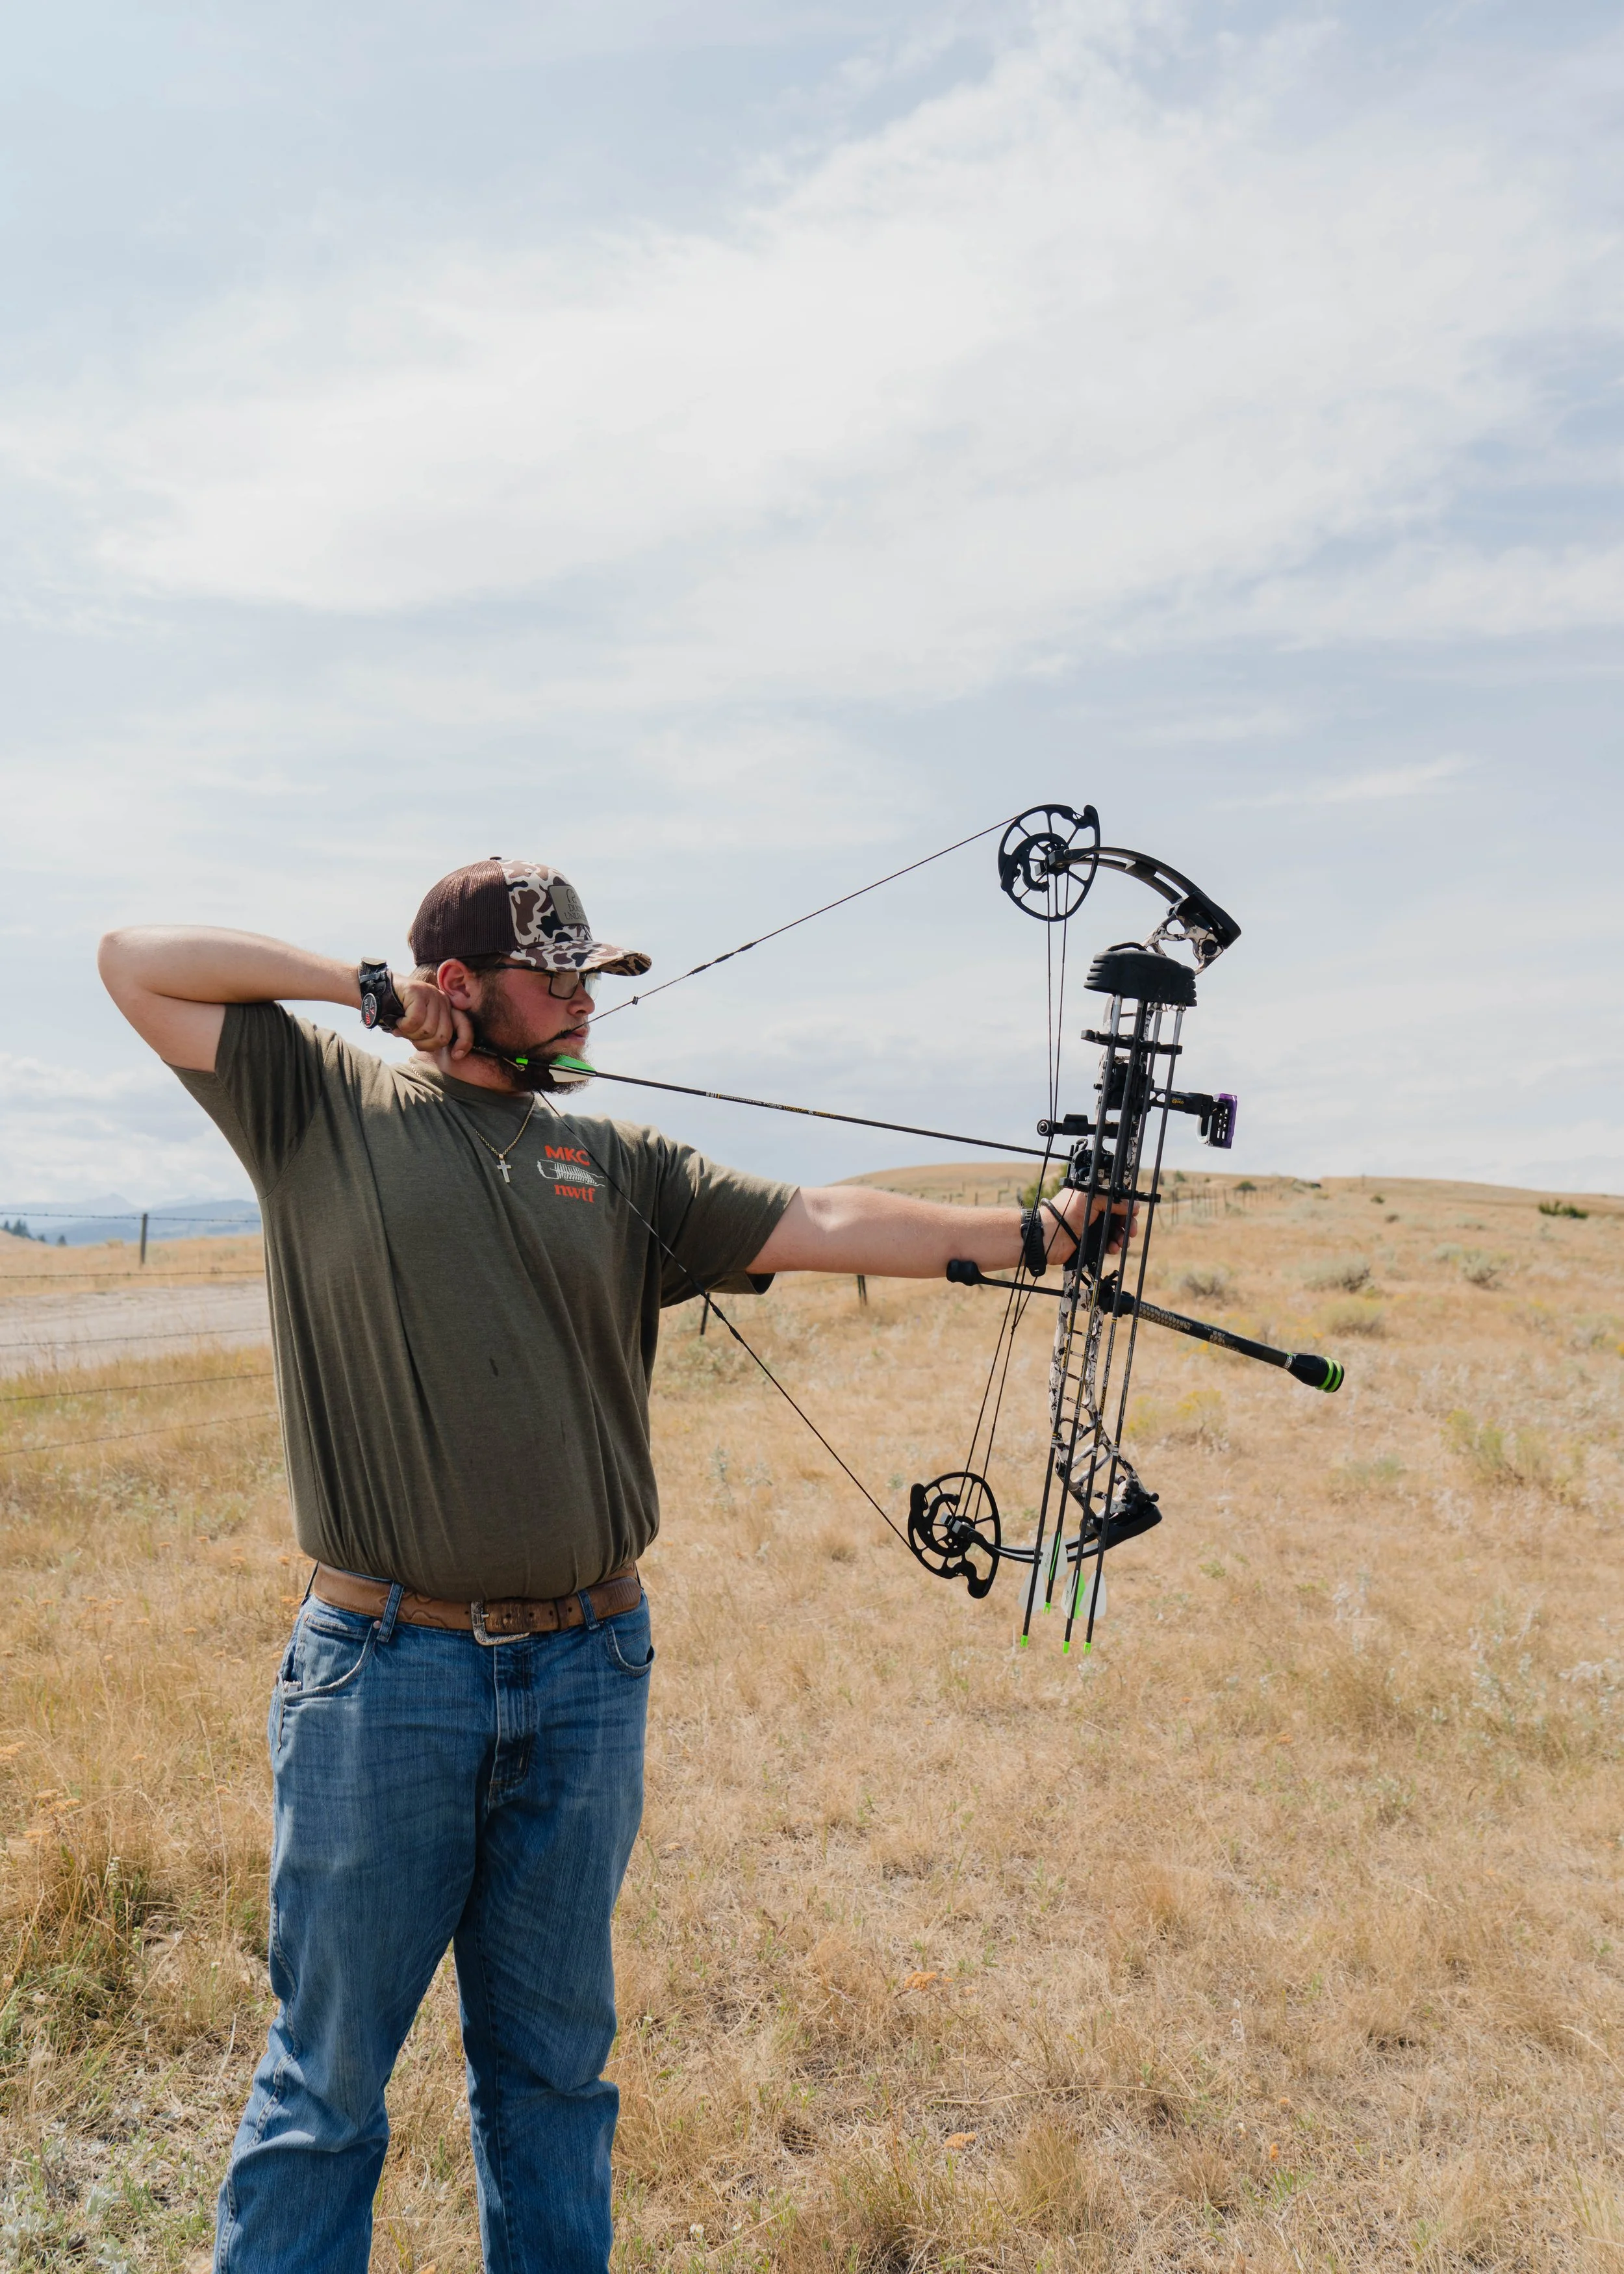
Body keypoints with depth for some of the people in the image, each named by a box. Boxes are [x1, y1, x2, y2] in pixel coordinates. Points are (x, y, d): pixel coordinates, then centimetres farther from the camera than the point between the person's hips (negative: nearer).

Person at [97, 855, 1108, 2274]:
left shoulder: (621, 1166, 8)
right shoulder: (320, 1110, 2)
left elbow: (822, 1226, 4)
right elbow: (137, 965, -1)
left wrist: (1022, 1233, -3)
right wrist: (365, 986, -4)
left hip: (587, 1676, 3)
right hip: (386, 1676, -3)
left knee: (554, 2064, 18)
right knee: (329, 2075, 10)